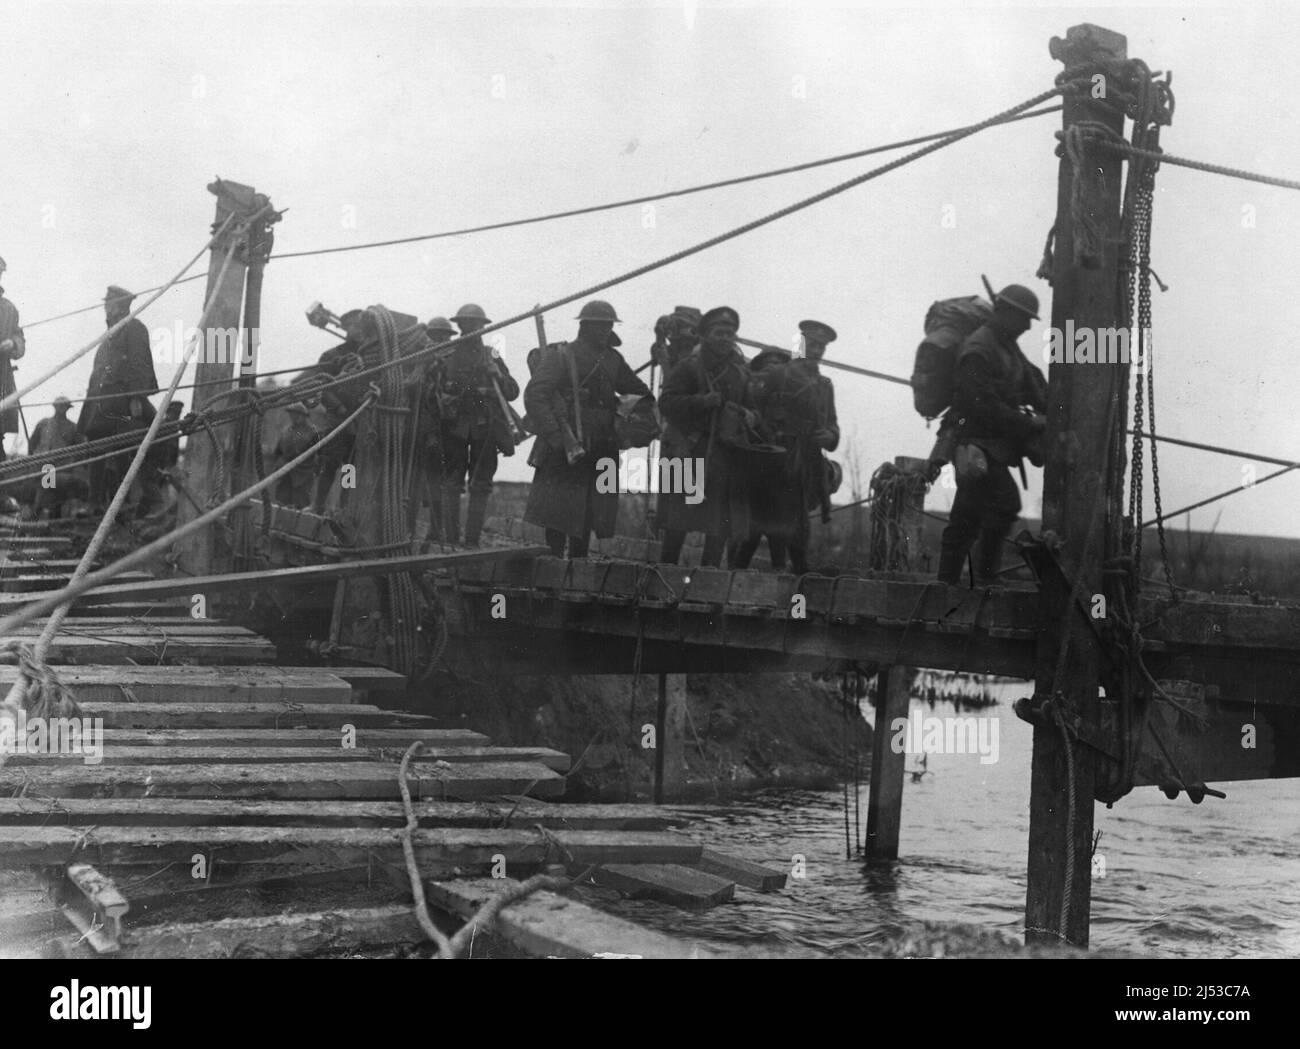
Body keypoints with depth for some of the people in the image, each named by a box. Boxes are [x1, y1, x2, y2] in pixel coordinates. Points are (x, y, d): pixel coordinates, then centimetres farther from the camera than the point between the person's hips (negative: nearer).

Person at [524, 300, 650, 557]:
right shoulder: (560, 356, -5)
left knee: (586, 518, 7)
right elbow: (534, 396, -12)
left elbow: (639, 392, 25)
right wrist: (554, 436, -21)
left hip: (600, 451, 6)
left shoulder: (612, 359, 12)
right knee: (559, 516, -7)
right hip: (565, 450, -5)